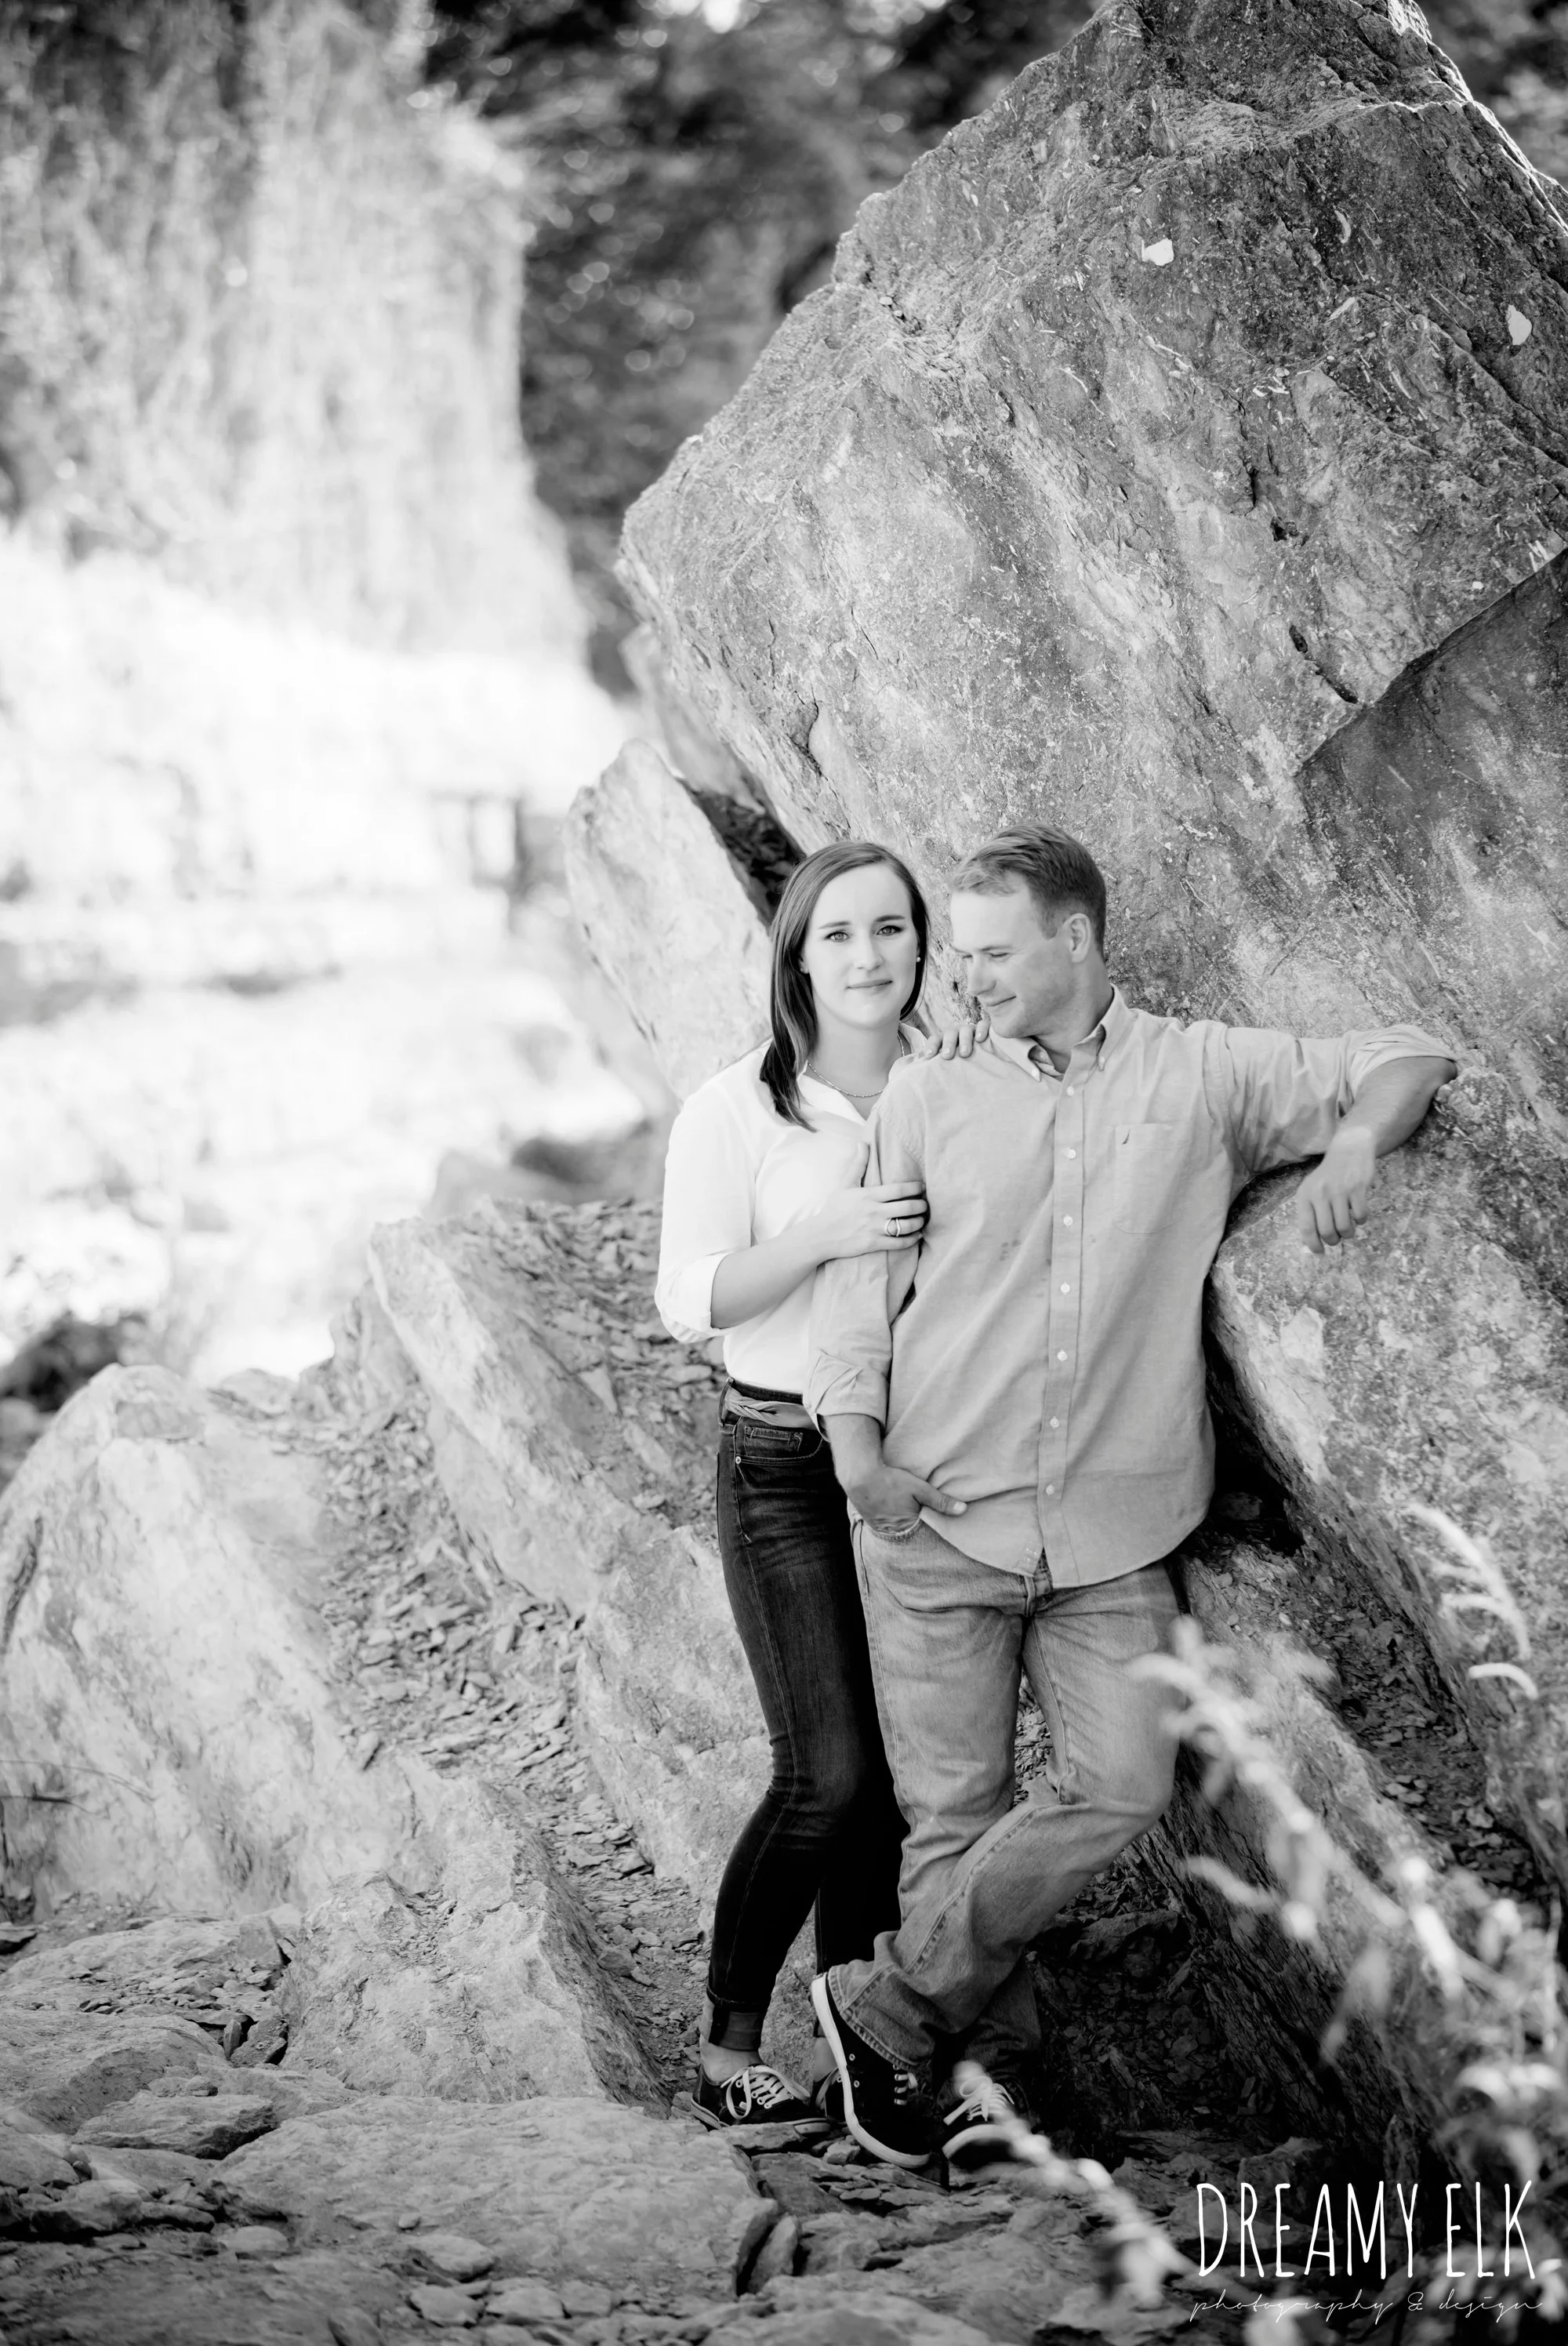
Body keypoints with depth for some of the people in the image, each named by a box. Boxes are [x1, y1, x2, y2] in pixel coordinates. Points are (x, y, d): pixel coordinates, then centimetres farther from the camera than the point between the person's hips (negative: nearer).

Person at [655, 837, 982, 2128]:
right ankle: (728, 2050, 2)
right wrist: (826, 1233, -25)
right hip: (786, 1466, -4)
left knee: (895, 1774, 5)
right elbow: (690, 1300, -10)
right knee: (829, 1777, -12)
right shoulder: (738, 1112, -8)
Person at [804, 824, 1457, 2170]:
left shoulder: (1202, 1075, 7)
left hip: (1112, 1526, 0)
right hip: (937, 1513, 0)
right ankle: (991, 2060, 14)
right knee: (955, 1807, -1)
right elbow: (859, 1279, 8)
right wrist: (857, 1444, -6)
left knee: (1120, 1786, -10)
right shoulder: (928, 1100, 9)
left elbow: (1409, 1062, 12)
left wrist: (1355, 1143, -9)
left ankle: (886, 2007, 4)